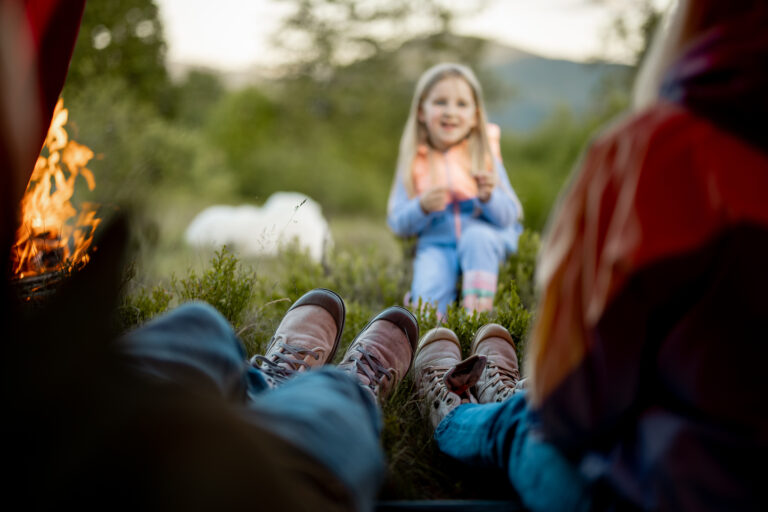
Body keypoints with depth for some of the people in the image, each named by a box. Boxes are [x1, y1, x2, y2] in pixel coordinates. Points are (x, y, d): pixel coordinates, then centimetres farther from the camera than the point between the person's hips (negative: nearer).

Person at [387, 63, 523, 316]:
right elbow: (397, 224, -2)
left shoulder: (484, 154, 1)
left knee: (477, 236, -33)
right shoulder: (415, 162, 2)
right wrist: (423, 207, -22)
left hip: (485, 236, 0)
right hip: (436, 243, 0)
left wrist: (489, 197, -25)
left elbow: (509, 216, -4)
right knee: (428, 290, -29)